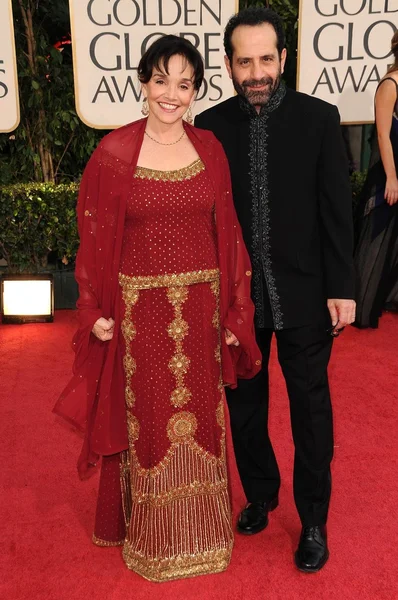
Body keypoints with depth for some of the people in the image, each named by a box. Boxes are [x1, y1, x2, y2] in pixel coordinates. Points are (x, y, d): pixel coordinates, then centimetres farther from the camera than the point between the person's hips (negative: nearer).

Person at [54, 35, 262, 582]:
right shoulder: (114, 152, -5)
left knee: (199, 414, 14)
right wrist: (96, 310, -6)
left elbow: (227, 232, 4)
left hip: (200, 306, 3)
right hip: (140, 307, -2)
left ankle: (199, 526, 39)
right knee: (147, 419, 11)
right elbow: (95, 237, -2)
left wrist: (234, 310, 2)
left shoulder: (209, 148, 3)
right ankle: (150, 532, 35)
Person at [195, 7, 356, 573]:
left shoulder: (319, 118, -5)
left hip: (303, 294, -1)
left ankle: (313, 519, 29)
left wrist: (341, 288, -6)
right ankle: (260, 494, 40)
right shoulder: (211, 125, -1)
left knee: (310, 406, 10)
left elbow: (336, 210, -4)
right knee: (244, 403, 15)